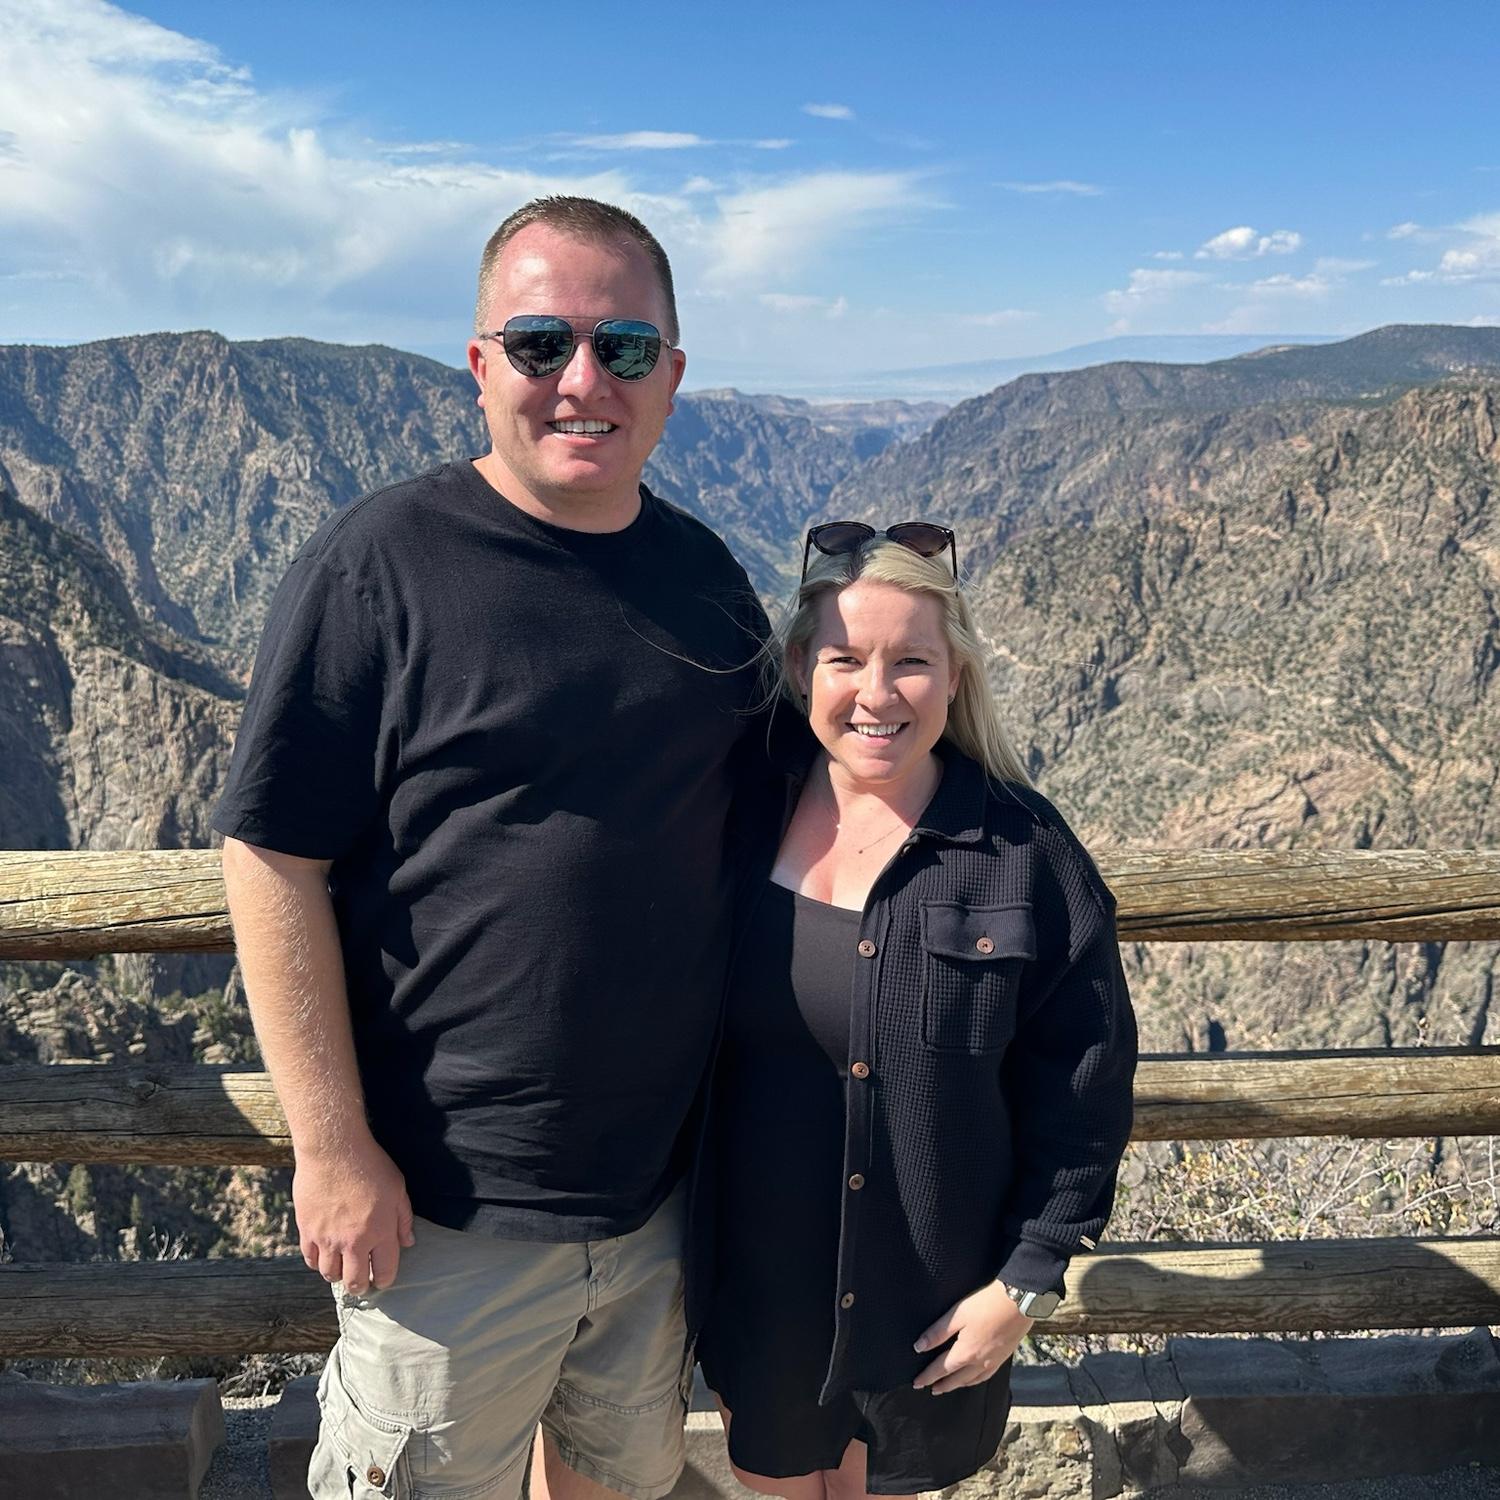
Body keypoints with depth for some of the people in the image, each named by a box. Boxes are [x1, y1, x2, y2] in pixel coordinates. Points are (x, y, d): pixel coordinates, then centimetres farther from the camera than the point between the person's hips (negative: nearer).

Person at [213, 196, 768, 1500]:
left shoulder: (707, 577, 3)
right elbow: (275, 860, -14)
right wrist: (334, 1147, -15)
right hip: (445, 1208, -5)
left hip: (666, 1183, 5)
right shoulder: (379, 564, -13)